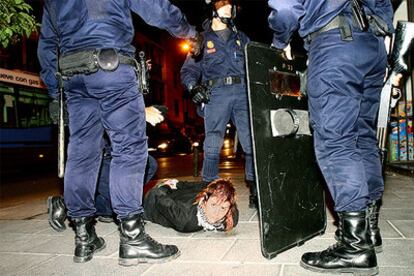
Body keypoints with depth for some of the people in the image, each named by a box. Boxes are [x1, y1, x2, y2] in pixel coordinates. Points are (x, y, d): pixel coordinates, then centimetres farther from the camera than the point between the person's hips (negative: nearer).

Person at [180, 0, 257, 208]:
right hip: (216, 94, -2)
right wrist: (194, 87, -10)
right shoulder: (203, 39, 15)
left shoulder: (241, 37, 23)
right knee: (212, 146, -7)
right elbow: (188, 69, 9)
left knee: (253, 143, -6)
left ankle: (255, 191, 2)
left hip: (243, 92, 3)